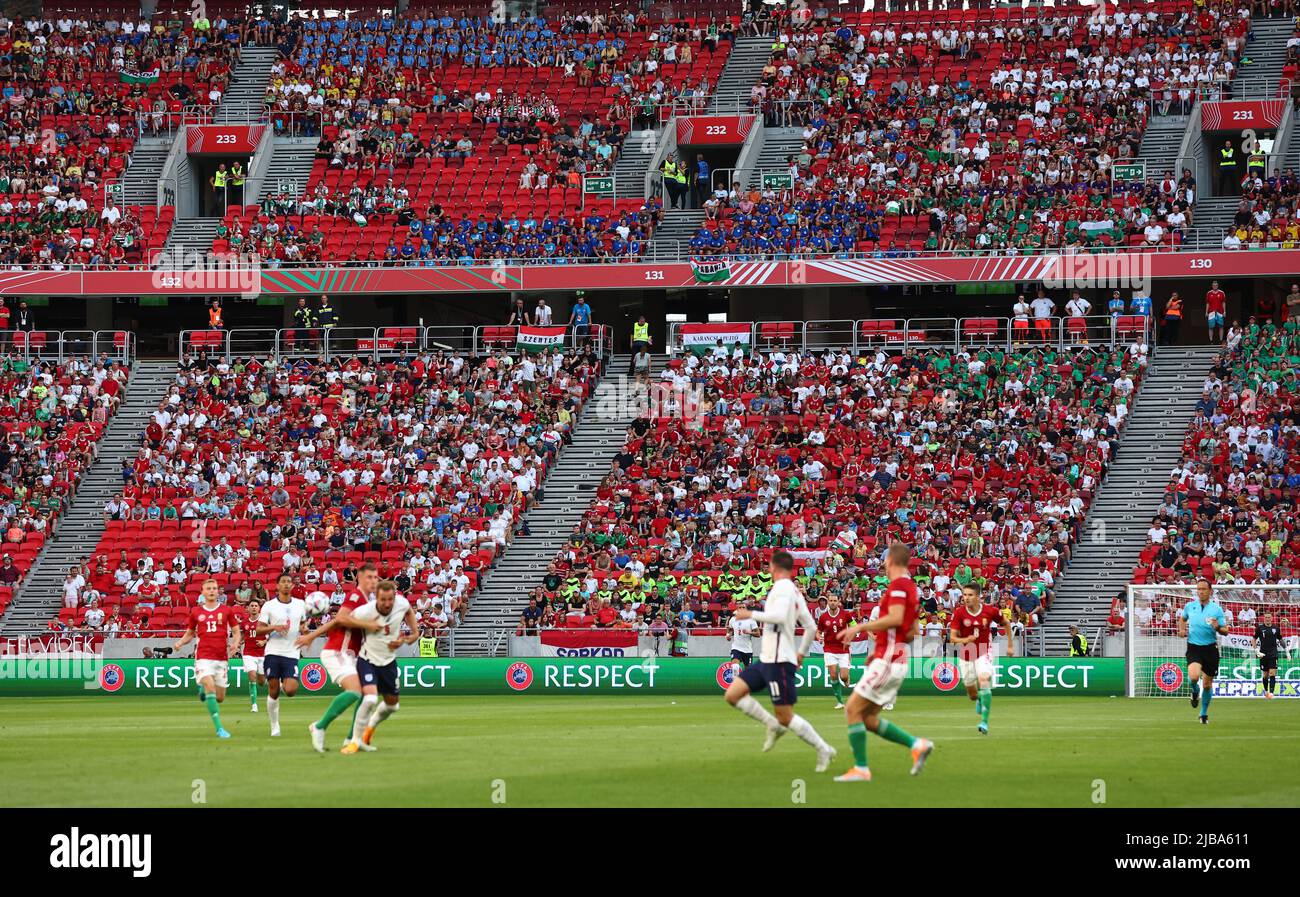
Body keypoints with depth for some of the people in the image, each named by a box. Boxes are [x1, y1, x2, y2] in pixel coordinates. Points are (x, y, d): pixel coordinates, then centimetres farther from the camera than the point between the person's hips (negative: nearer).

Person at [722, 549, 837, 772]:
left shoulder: (782, 588, -11)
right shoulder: (795, 592, 18)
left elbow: (779, 616, -28)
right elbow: (810, 626, 22)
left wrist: (751, 615, -16)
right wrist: (801, 652, 32)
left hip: (779, 661, -10)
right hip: (767, 659, 10)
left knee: (785, 716, -7)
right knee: (733, 694, 5)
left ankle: (823, 750, 0)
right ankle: (774, 725, 10)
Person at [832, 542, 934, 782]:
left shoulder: (898, 585, -12)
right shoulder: (910, 587, 18)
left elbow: (895, 618, -26)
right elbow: (913, 631, 23)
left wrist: (860, 627, -20)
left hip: (887, 661, -9)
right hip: (897, 661, 9)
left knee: (853, 709, -7)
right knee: (868, 720, 11)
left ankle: (861, 768, -7)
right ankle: (916, 744, 5)